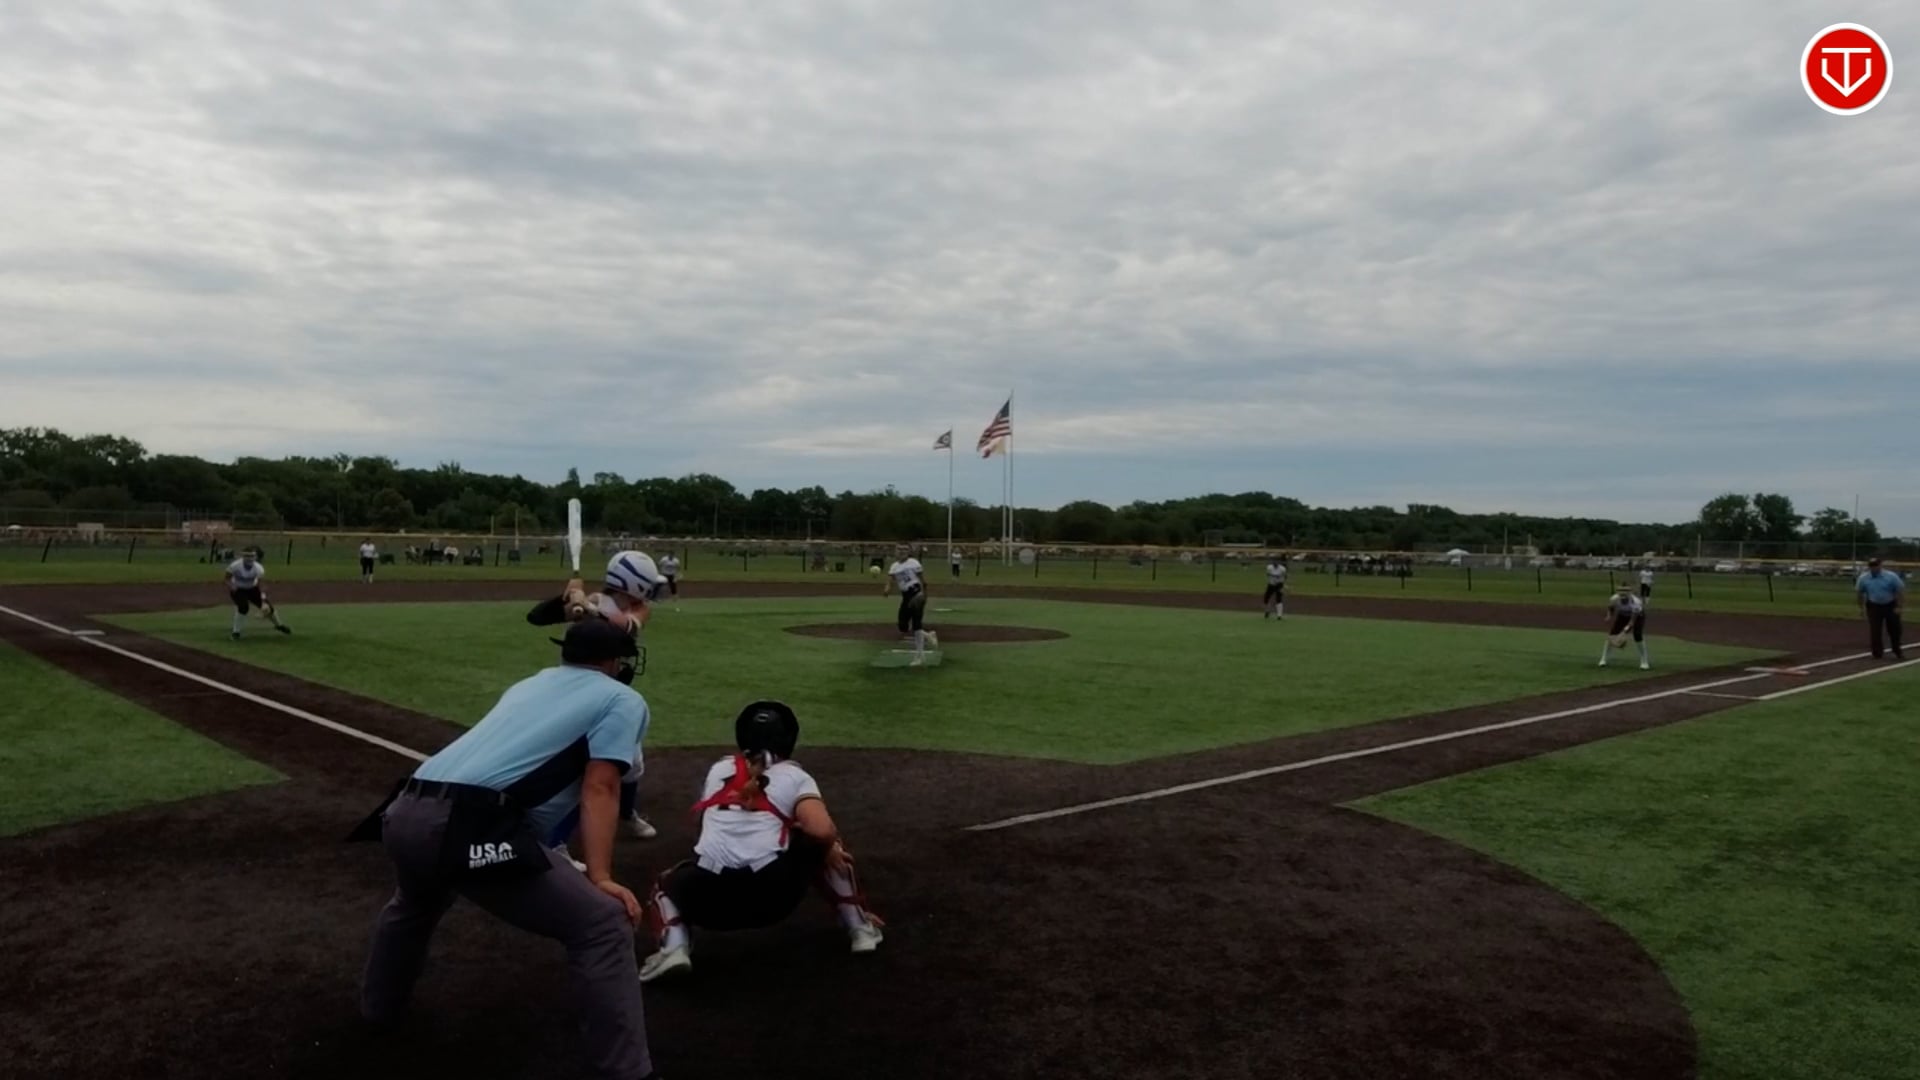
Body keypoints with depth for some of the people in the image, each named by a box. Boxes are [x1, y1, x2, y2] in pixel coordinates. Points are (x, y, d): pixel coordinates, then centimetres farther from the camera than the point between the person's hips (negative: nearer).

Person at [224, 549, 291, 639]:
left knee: (267, 607, -1)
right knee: (243, 607, -27)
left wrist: (263, 602, -40)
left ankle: (279, 625, 29)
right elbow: (227, 578, -9)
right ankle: (236, 632, -8)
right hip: (238, 589, -2)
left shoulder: (258, 568, -28)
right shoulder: (235, 566, -28)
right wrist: (231, 585, -31)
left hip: (252, 589, 2)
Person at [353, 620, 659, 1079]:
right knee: (604, 923, -4)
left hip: (406, 814, 9)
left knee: (415, 902, 42)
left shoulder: (527, 684, 30)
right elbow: (598, 789, -3)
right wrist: (600, 878, -7)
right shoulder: (622, 699, 9)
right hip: (467, 828, -8)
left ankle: (380, 1007, 61)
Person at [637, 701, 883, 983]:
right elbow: (822, 831, -4)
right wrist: (831, 848, 19)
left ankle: (674, 948, 6)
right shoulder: (795, 776, 13)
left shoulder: (718, 770, 22)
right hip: (772, 891, -1)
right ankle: (860, 930, 27)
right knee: (826, 848, 27)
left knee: (666, 885, 34)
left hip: (709, 895, 1)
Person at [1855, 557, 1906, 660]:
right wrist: (1862, 607, 2)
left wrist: (1898, 607, -11)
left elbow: (1901, 591, -8)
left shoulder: (1891, 576, -14)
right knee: (1875, 631, -3)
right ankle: (1877, 653, 5)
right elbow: (1858, 593, 5)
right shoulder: (1863, 578, -8)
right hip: (1874, 607, 1)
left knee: (1895, 630, 7)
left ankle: (1898, 652, 24)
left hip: (1891, 606, -1)